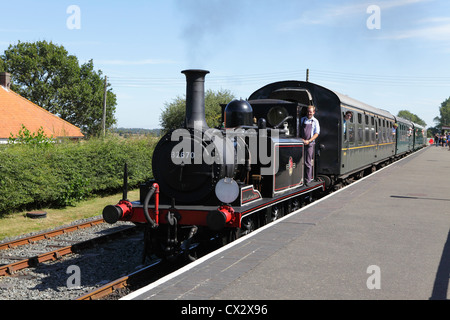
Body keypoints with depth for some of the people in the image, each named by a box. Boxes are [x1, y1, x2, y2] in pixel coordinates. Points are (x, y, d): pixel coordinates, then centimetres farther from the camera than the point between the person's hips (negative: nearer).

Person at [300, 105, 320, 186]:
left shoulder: (315, 121, 5)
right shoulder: (302, 119, 13)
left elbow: (316, 133, 1)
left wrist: (308, 141, -11)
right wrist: (301, 139, -2)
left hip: (309, 144, -3)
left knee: (308, 162, -2)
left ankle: (308, 180, 2)